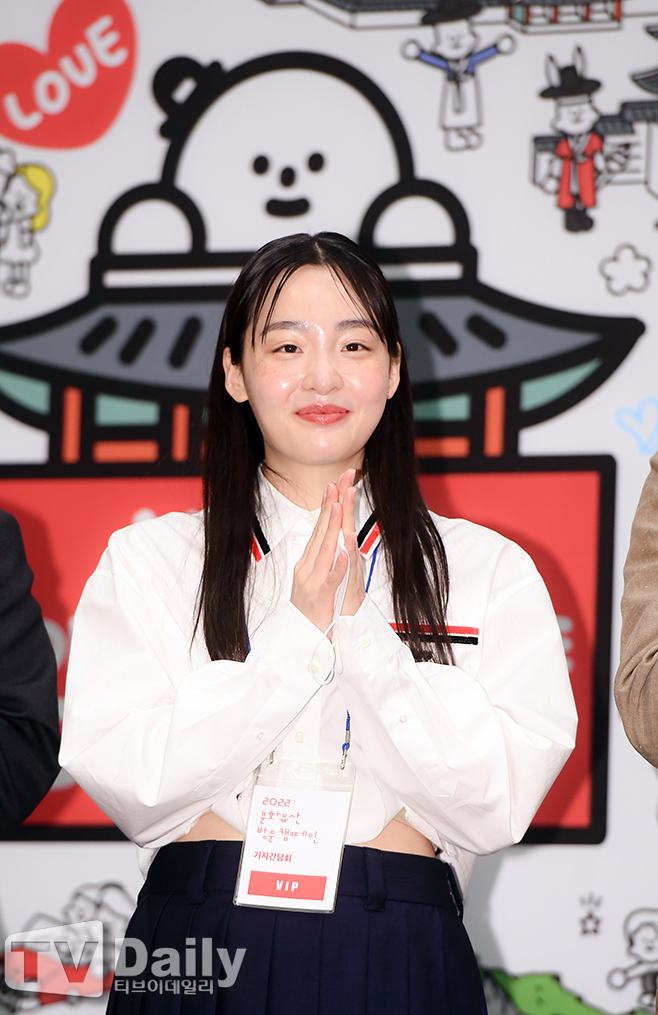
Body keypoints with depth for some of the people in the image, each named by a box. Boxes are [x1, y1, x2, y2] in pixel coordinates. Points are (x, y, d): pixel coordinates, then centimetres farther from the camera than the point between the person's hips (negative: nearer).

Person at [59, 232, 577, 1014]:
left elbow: (500, 802, -6)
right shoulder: (146, 561, 6)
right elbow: (126, 786, -7)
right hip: (195, 949, 0)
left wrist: (361, 628, -12)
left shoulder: (490, 570, 6)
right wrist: (299, 633, -11)